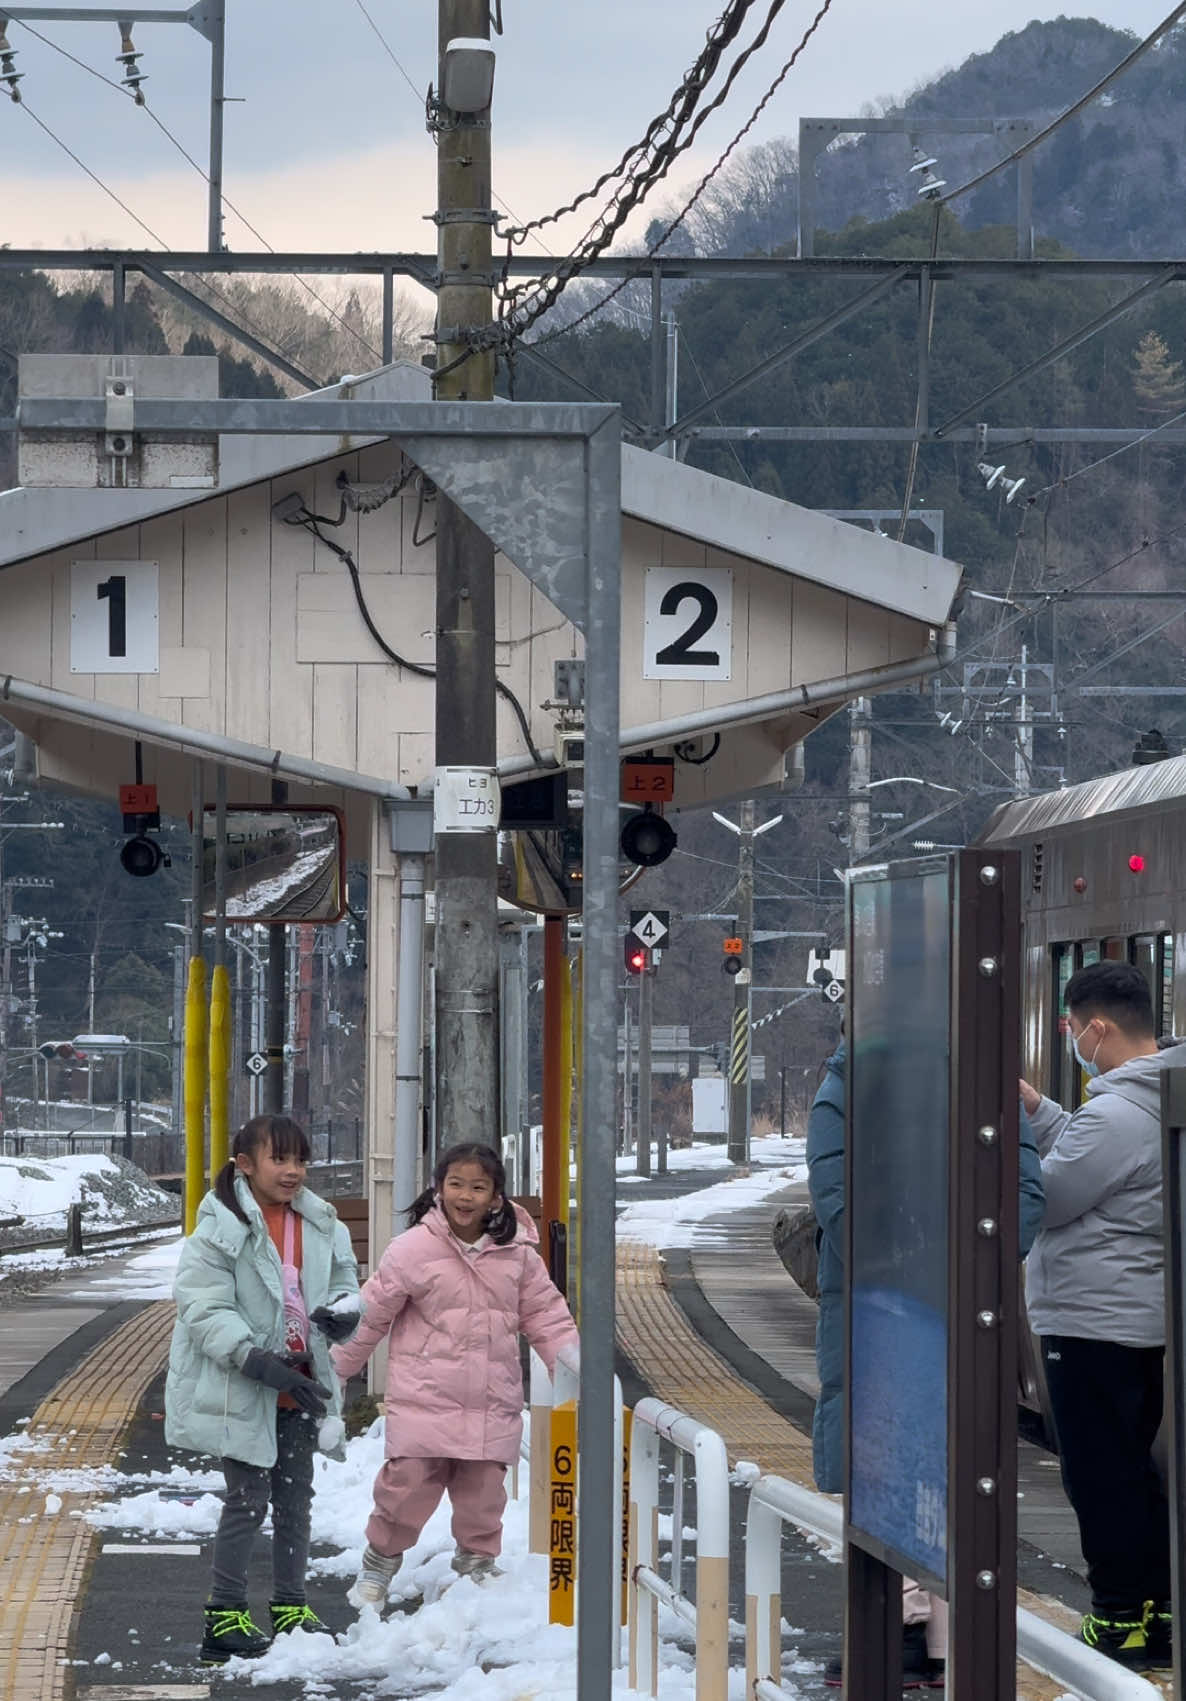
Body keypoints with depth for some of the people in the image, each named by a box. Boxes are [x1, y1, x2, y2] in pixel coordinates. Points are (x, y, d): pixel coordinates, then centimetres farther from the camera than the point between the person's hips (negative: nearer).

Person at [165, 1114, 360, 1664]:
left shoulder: (321, 1225, 5)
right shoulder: (221, 1228, -14)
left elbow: (346, 1282, 15)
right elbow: (204, 1310, -18)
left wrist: (343, 1311, -10)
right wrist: (259, 1361, -28)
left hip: (297, 1387, 6)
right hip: (239, 1391, -6)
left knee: (295, 1496, 13)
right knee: (248, 1498, -4)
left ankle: (290, 1607, 26)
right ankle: (225, 1616, 6)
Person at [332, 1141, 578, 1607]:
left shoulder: (516, 1253, 3)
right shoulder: (413, 1248, -8)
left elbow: (545, 1312, 12)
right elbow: (371, 1314, 0)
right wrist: (335, 1370, 5)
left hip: (492, 1406, 3)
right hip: (424, 1400, -3)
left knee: (483, 1493, 8)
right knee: (407, 1486, -3)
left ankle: (477, 1566, 28)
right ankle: (378, 1564, 18)